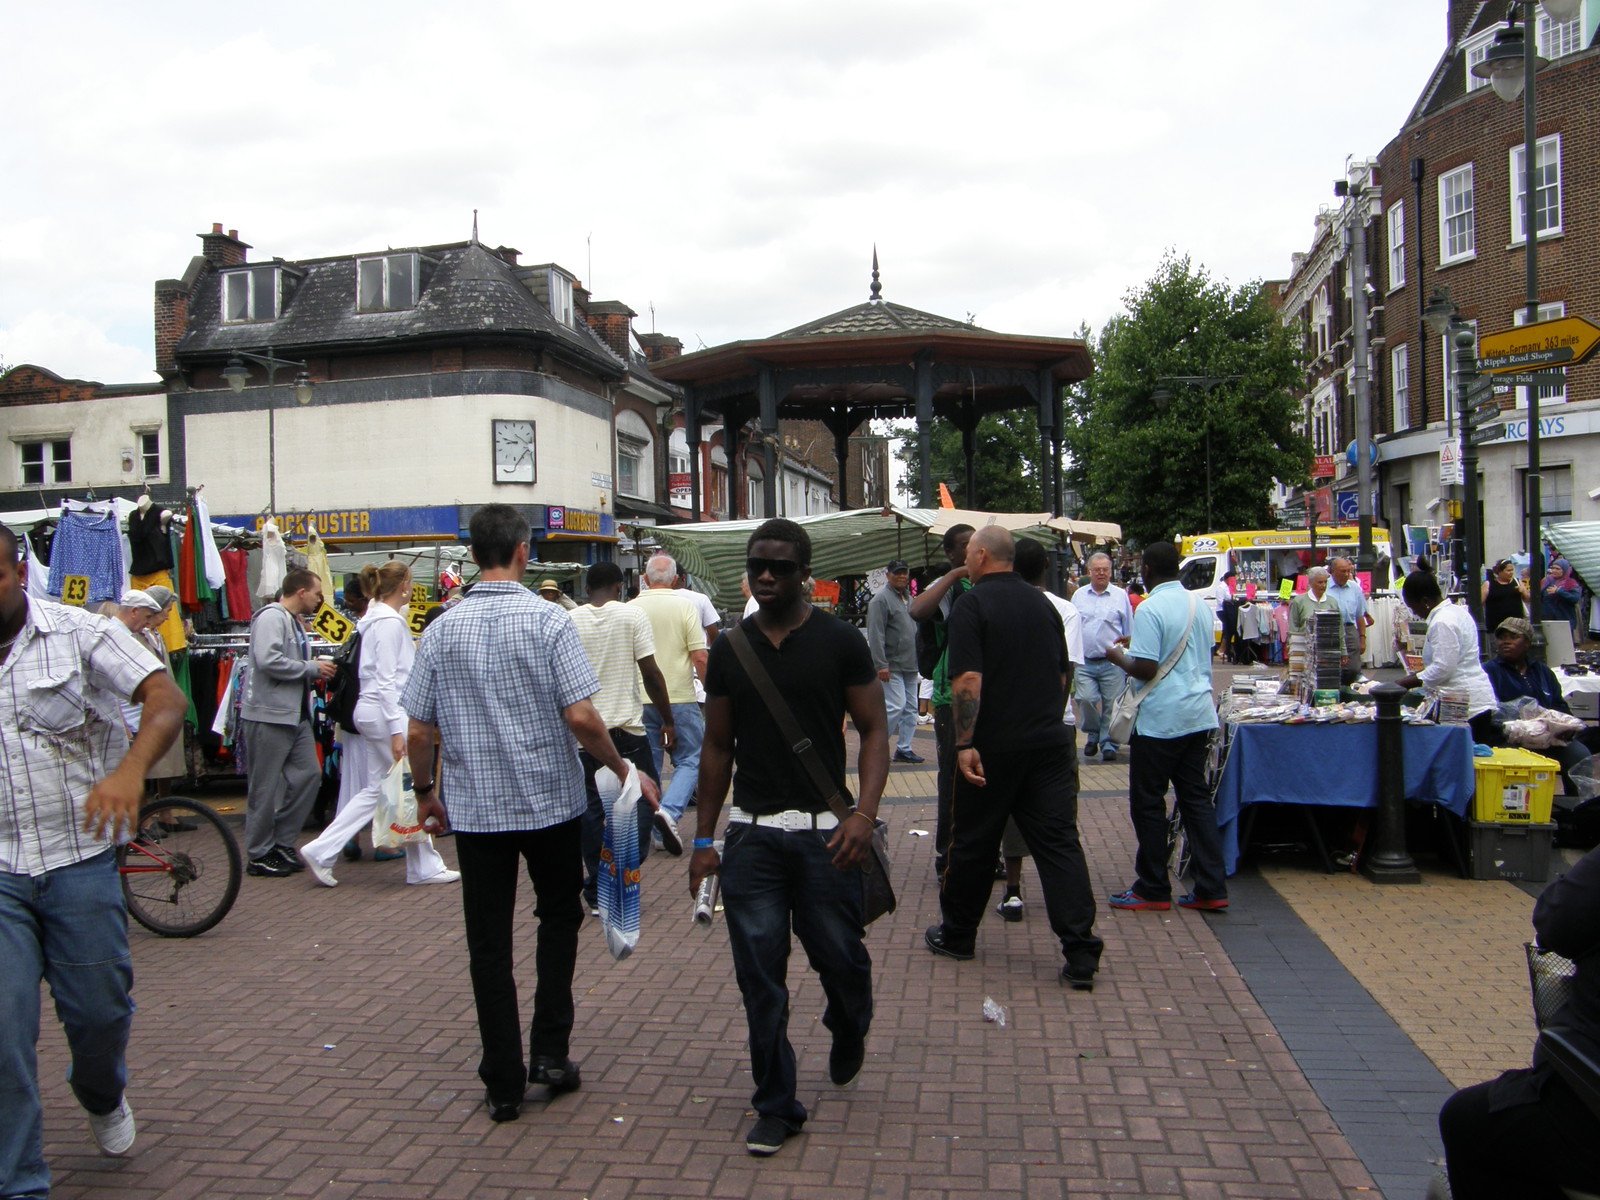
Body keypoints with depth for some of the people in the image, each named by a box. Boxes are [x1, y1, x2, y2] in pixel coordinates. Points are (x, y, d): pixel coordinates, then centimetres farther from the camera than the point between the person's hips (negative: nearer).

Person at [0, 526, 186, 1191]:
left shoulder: (81, 633, -5)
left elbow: (166, 698, -14)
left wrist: (131, 769, -32)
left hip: (80, 861, -1)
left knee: (100, 1010, 11)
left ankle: (103, 1098, 45)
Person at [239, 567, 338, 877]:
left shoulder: (295, 622, 19)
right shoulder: (271, 617, -12)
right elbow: (268, 660, -25)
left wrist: (317, 670, 5)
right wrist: (312, 668, -16)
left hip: (296, 715, 10)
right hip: (269, 715, -10)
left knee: (309, 775, 7)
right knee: (266, 787, -1)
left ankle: (281, 842, 18)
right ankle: (259, 854, 10)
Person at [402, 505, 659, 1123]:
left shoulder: (442, 630, 0)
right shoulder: (548, 620, -10)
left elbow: (417, 730, 1)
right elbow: (580, 715, -17)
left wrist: (424, 791, 17)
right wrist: (623, 769, -2)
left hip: (474, 807, 2)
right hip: (550, 800, -2)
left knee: (489, 943, 9)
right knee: (559, 916, 20)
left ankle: (503, 1083, 16)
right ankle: (550, 1050, 17)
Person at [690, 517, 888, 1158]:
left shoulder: (840, 640, -3)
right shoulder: (729, 649, 6)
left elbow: (874, 730, -2)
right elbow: (718, 746, 11)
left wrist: (864, 812, -16)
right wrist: (703, 838, 10)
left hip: (824, 832, -2)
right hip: (751, 834, 2)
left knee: (840, 956, 6)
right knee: (759, 974, 3)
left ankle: (848, 1033, 42)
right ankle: (776, 1107, 18)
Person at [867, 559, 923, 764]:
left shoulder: (909, 598, 15)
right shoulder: (882, 598, -11)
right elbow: (875, 635, -17)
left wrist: (919, 659, 19)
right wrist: (881, 664, -22)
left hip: (910, 665, 8)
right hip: (892, 666, -8)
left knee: (911, 707, 8)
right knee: (896, 705, -12)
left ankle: (904, 748, 16)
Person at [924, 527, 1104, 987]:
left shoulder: (972, 605, -9)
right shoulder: (1042, 604, 11)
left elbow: (968, 679, -19)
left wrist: (965, 745, -21)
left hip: (994, 746, -5)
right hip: (1050, 742, 5)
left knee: (974, 844, 10)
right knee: (1060, 844, 2)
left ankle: (956, 936, 26)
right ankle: (1081, 954, -3)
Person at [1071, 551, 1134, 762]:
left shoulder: (1121, 596, 7)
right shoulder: (1078, 596, 11)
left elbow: (1130, 632, 10)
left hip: (1112, 664, -1)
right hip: (1085, 663, 1)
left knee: (1111, 705, 0)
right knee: (1086, 699, -11)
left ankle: (1108, 743, 12)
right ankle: (1092, 735, 12)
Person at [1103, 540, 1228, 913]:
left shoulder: (1150, 608, -15)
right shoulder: (1200, 606, 9)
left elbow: (1145, 668, -20)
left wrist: (1118, 657, 1)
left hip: (1161, 719, -7)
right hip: (1199, 714, 7)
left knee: (1147, 802, 4)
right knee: (1196, 798, 12)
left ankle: (1153, 889, 11)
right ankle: (1211, 888, 11)